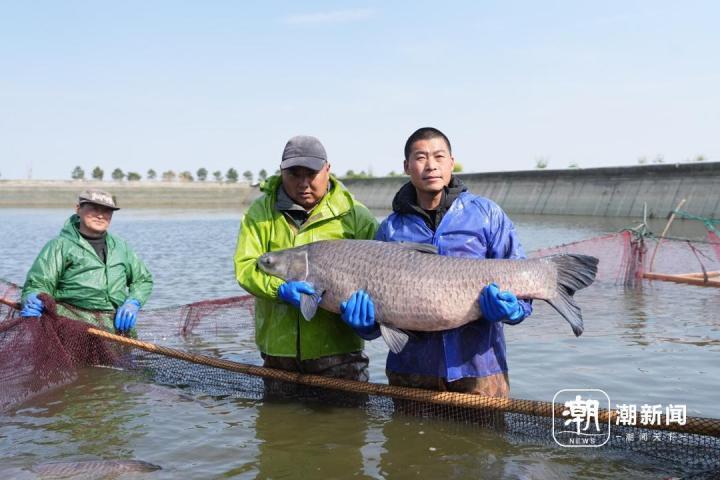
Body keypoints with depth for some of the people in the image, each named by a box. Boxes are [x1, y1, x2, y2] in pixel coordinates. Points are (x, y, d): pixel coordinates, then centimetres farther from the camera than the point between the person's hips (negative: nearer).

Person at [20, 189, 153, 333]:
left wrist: (133, 303, 9)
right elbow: (39, 283, 1)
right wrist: (32, 301, -21)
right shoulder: (60, 245, 7)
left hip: (116, 324, 2)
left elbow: (143, 279, 29)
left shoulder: (121, 247, 21)